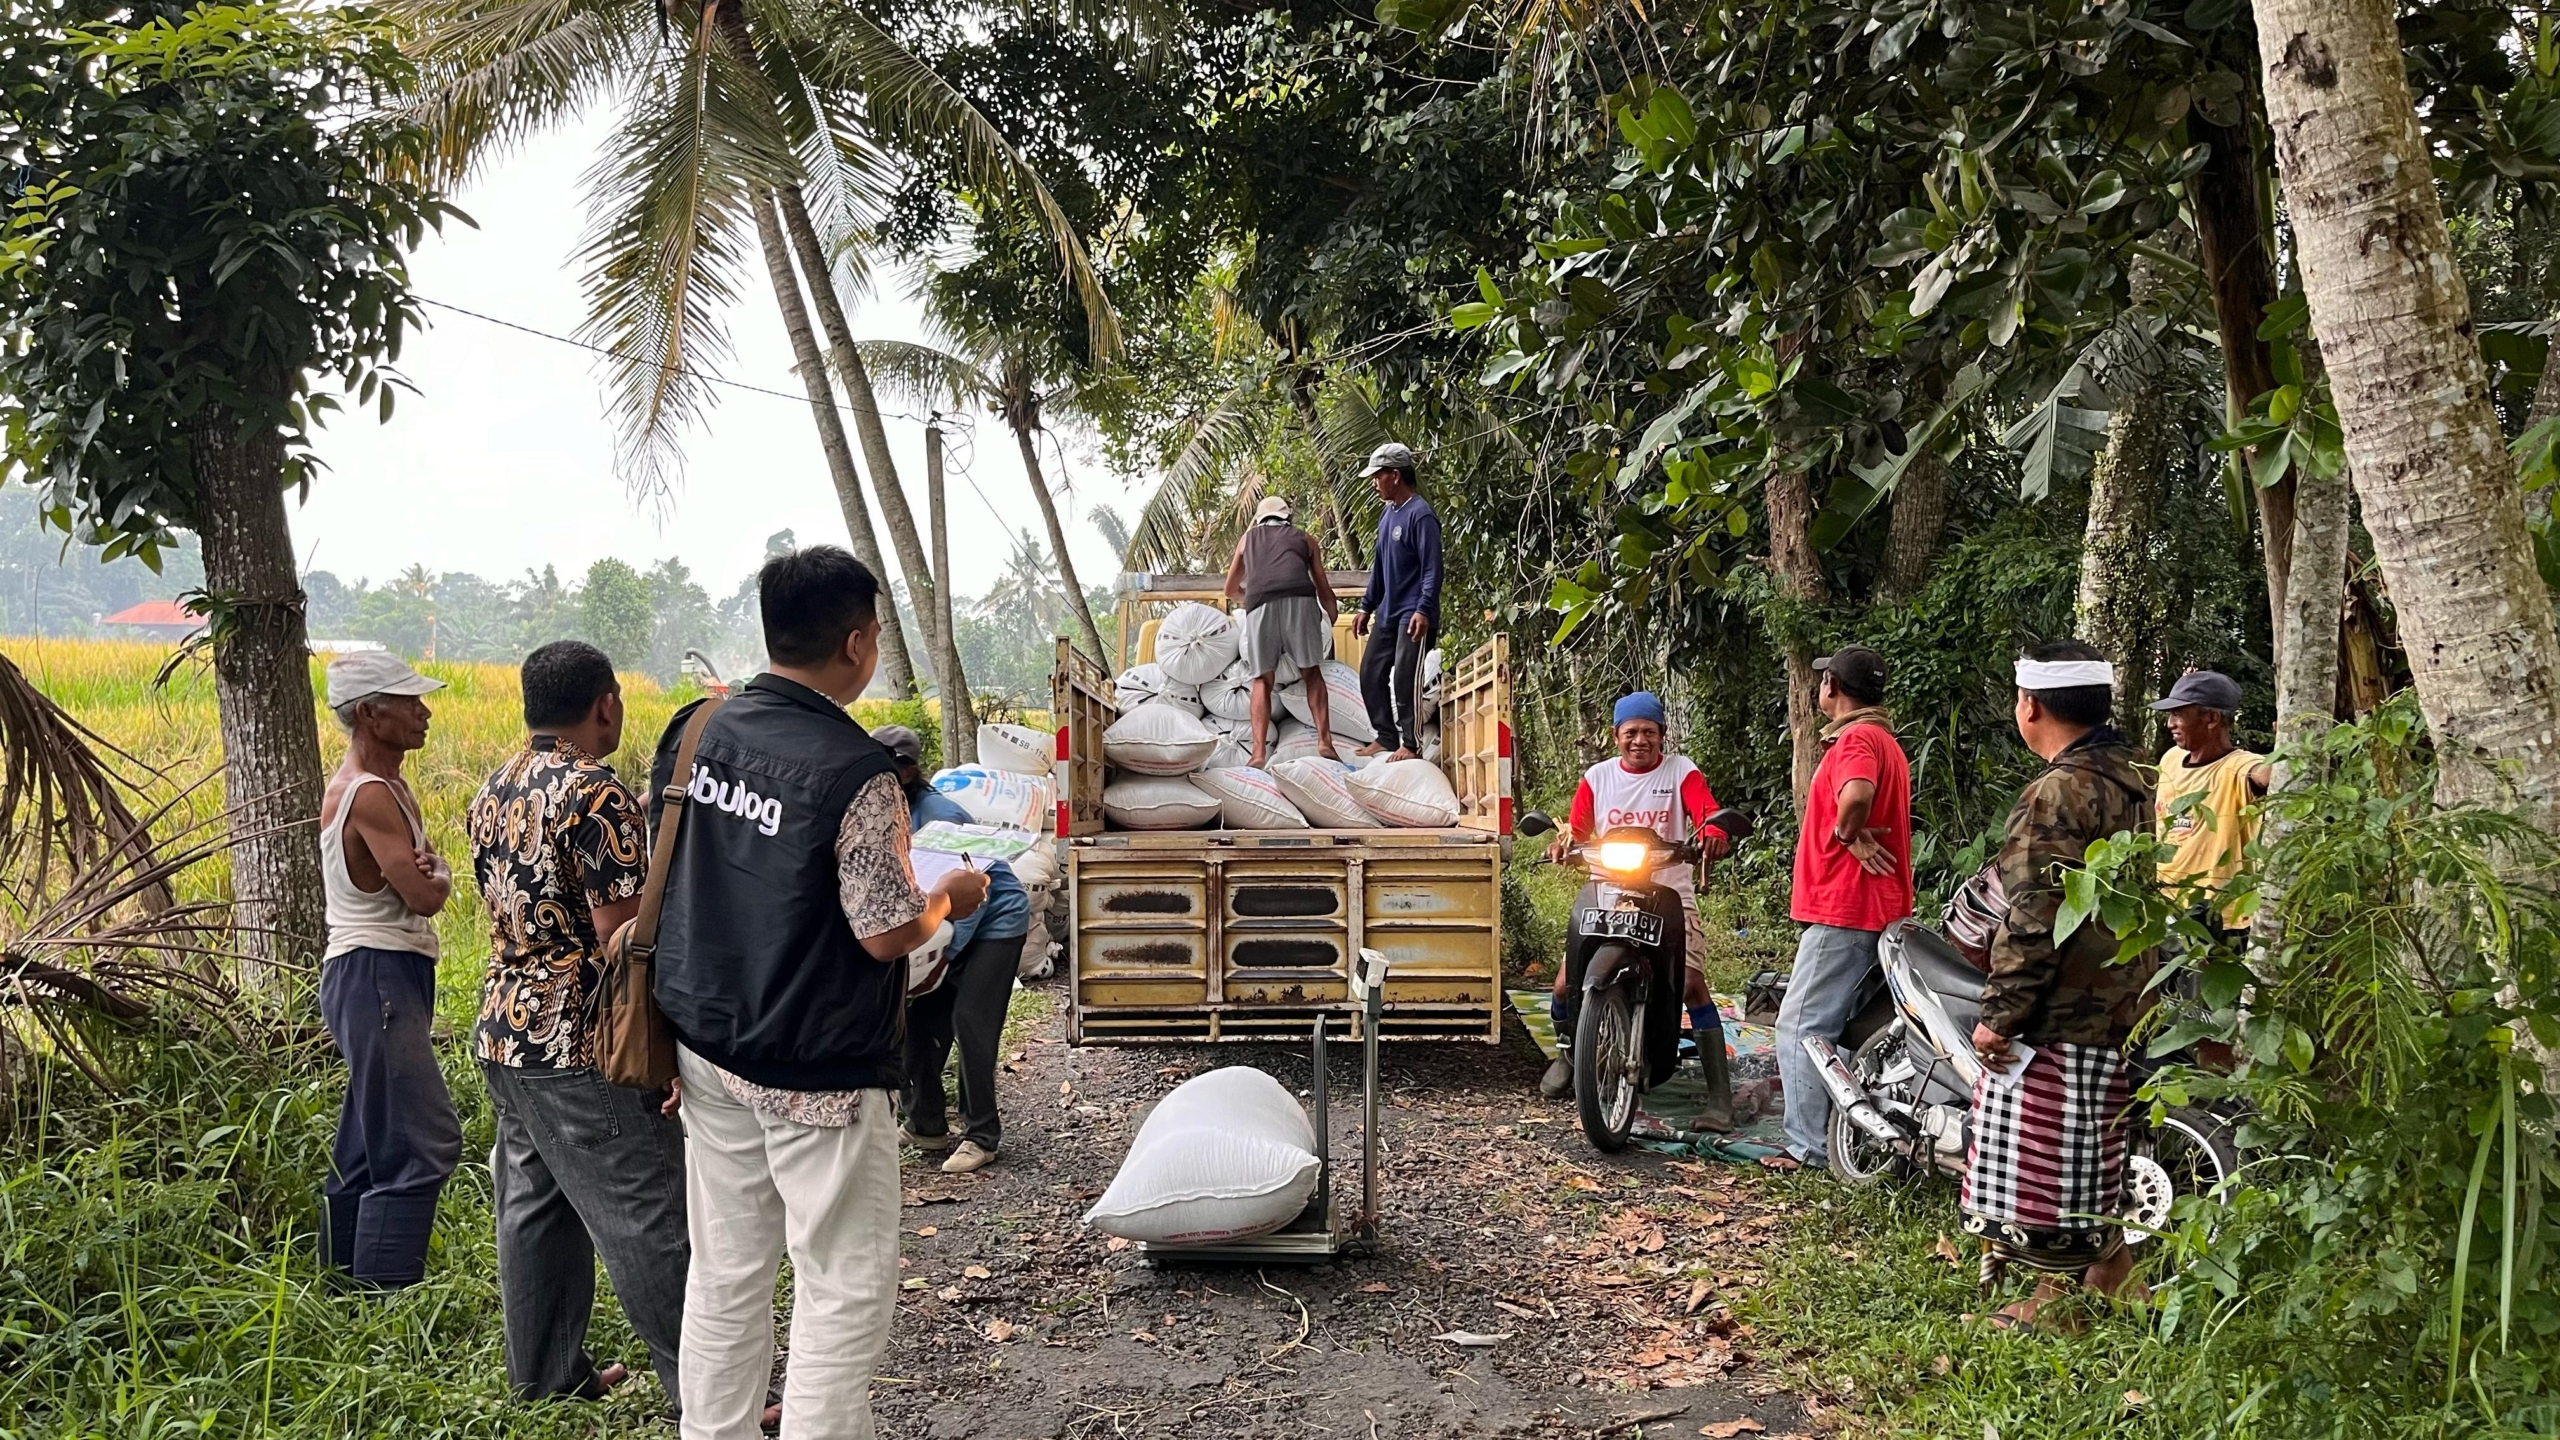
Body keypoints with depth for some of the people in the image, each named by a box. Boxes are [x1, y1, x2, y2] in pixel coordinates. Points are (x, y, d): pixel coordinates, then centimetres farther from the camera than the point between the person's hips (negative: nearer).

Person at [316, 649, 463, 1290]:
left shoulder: (385, 785, 16)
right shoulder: (369, 794, -16)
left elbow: (435, 873, 11)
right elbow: (426, 897, -21)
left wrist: (427, 868, -12)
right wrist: (433, 876, 2)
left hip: (388, 978, 11)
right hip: (376, 974, -11)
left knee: (368, 1144, 16)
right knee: (423, 1141, -12)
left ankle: (341, 1278, 24)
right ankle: (384, 1293, -10)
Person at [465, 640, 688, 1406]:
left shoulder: (493, 791, 10)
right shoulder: (596, 795, -18)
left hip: (504, 1033, 9)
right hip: (581, 1047, -9)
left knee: (534, 1211, 17)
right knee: (650, 1226, -3)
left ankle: (544, 1372, 27)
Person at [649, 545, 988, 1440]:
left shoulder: (694, 731, 0)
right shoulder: (853, 772, -22)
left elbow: (664, 871, 10)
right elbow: (884, 934, -19)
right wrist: (947, 901, 0)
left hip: (708, 1047, 7)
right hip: (817, 1073, -7)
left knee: (724, 1273, 18)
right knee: (846, 1288, 6)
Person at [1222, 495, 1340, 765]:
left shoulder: (1248, 538, 33)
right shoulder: (1304, 538, 30)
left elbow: (1231, 590, 42)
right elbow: (1324, 589, 31)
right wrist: (1331, 619, 48)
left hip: (1260, 604, 0)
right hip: (1300, 600, 0)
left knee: (1263, 680, 7)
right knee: (1311, 671, 13)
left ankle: (1259, 752, -3)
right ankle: (1324, 741, 3)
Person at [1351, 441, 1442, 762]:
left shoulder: (1420, 514, -14)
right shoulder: (1388, 514, 13)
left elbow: (1432, 568, -17)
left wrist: (1424, 610, -25)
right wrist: (1366, 607, 20)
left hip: (1413, 615, -9)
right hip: (1388, 613, 9)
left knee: (1406, 678, -9)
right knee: (1371, 673, 10)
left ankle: (1411, 744, 1)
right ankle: (1387, 736, 19)